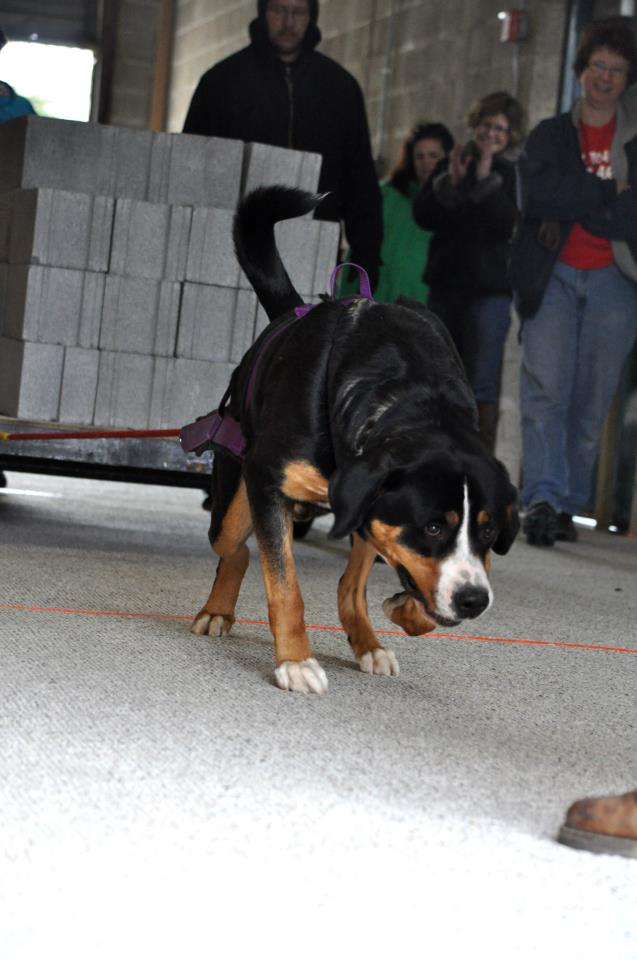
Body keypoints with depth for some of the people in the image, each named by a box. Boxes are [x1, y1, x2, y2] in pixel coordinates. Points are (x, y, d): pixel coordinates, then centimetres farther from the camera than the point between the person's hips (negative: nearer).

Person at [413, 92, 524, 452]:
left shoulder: (513, 174, 2)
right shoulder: (451, 165, 13)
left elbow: (509, 224, -12)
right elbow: (423, 216, 2)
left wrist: (486, 178, -17)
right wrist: (450, 183, -12)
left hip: (490, 289, -4)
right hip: (446, 283, 5)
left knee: (482, 382, -12)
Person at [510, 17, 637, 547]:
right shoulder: (550, 135, 13)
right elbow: (542, 194, -6)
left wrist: (573, 210, -8)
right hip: (554, 276, 0)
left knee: (593, 399, -1)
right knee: (546, 387, -14)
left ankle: (568, 505, 5)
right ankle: (542, 499, -20)